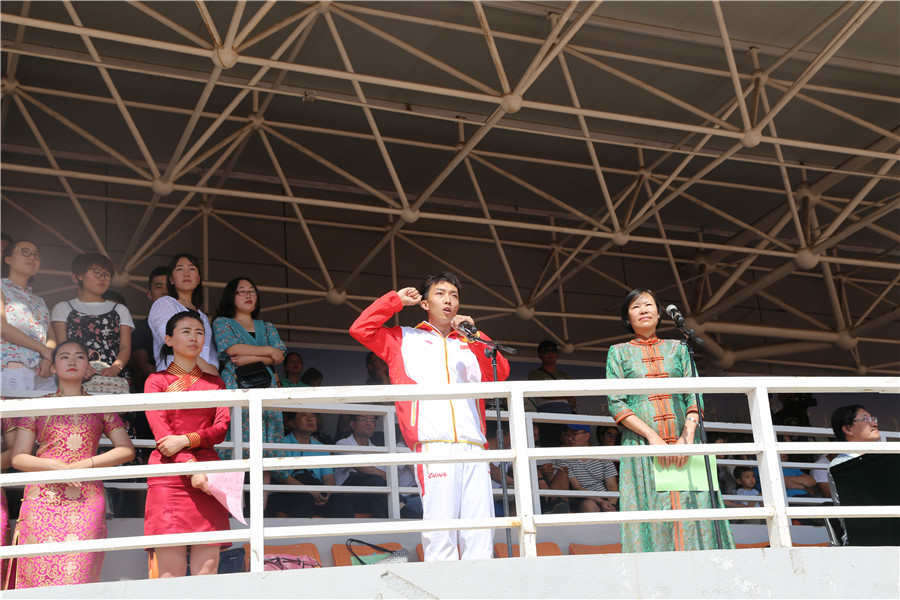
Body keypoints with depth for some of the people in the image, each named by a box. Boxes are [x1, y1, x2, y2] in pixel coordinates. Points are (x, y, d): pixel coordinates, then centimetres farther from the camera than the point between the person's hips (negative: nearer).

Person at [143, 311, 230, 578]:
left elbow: (222, 429, 8)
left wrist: (185, 440, -10)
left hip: (207, 472, 3)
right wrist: (192, 466, -15)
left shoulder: (215, 383, 21)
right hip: (170, 474, -3)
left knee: (208, 566, -7)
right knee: (171, 570, -11)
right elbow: (161, 433, -1)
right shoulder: (156, 381, 12)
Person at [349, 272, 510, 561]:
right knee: (440, 532, -11)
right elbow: (360, 329, 8)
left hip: (474, 447, 3)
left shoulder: (468, 344, 28)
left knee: (481, 533, -5)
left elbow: (500, 372, 13)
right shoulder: (404, 339, 21)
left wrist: (474, 335, 4)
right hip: (433, 445, -3)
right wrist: (396, 299, 14)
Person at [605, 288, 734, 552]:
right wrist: (652, 436, -12)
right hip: (643, 445, -2)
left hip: (683, 442, 2)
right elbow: (616, 405, 1)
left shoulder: (677, 348, 18)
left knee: (693, 509, -7)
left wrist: (687, 436, -10)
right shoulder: (619, 352, 12)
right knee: (652, 510, -10)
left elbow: (694, 397, 8)